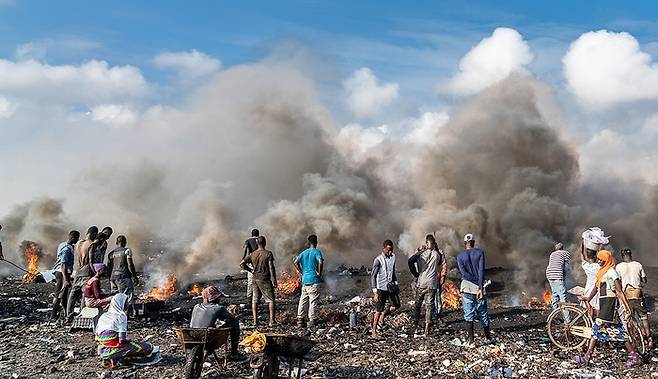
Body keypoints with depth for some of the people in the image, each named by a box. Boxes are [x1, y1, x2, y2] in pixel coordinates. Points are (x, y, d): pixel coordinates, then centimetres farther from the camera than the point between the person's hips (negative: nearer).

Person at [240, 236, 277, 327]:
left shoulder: (252, 254, 4)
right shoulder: (268, 253, -9)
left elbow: (242, 264, 3)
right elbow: (271, 267, -13)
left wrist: (251, 270, 11)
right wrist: (274, 280, -10)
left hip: (255, 279, 4)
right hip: (265, 279, -4)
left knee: (255, 300, 11)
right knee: (271, 300, 2)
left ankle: (255, 321, 10)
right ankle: (271, 321, -4)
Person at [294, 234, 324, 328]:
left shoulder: (303, 253, 10)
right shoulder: (317, 252, -6)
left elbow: (296, 262, 1)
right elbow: (320, 262, -23)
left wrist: (302, 272, 9)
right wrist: (319, 273, -10)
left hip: (304, 279, 5)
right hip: (314, 280, -5)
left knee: (303, 300, 10)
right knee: (313, 301, 1)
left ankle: (300, 319, 12)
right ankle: (312, 320, 1)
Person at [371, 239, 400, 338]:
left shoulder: (393, 257, 4)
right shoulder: (378, 260, -16)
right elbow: (373, 276, -14)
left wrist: (396, 284, 14)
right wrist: (375, 292, -17)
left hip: (390, 286, 6)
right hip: (381, 288, -6)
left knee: (396, 305, 3)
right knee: (379, 310, -1)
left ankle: (383, 315, 29)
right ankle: (374, 331, 11)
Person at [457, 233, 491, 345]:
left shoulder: (460, 256, 2)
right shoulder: (480, 253, -2)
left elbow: (463, 273, -10)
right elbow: (481, 271, -11)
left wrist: (477, 282, -7)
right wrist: (481, 287, -15)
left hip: (466, 286, 0)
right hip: (478, 286, 0)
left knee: (468, 314, 1)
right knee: (483, 313, 13)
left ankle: (471, 339, -5)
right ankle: (488, 336, 25)